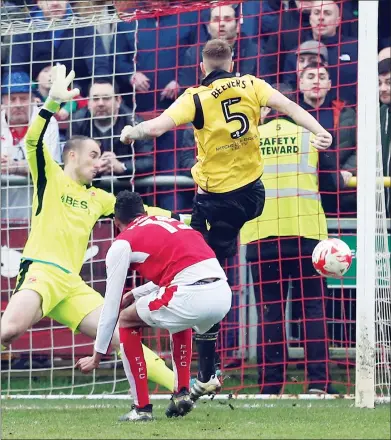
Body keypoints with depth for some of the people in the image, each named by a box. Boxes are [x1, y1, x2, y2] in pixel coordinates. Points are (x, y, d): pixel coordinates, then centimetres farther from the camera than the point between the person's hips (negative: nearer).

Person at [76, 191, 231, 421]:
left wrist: (97, 356, 22)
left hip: (192, 298, -6)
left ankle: (142, 407, 14)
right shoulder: (170, 221, 28)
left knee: (127, 320, 19)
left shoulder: (122, 244, 10)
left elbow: (111, 305, 13)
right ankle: (183, 394, 28)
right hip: (224, 295, 7)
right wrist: (135, 294, 50)